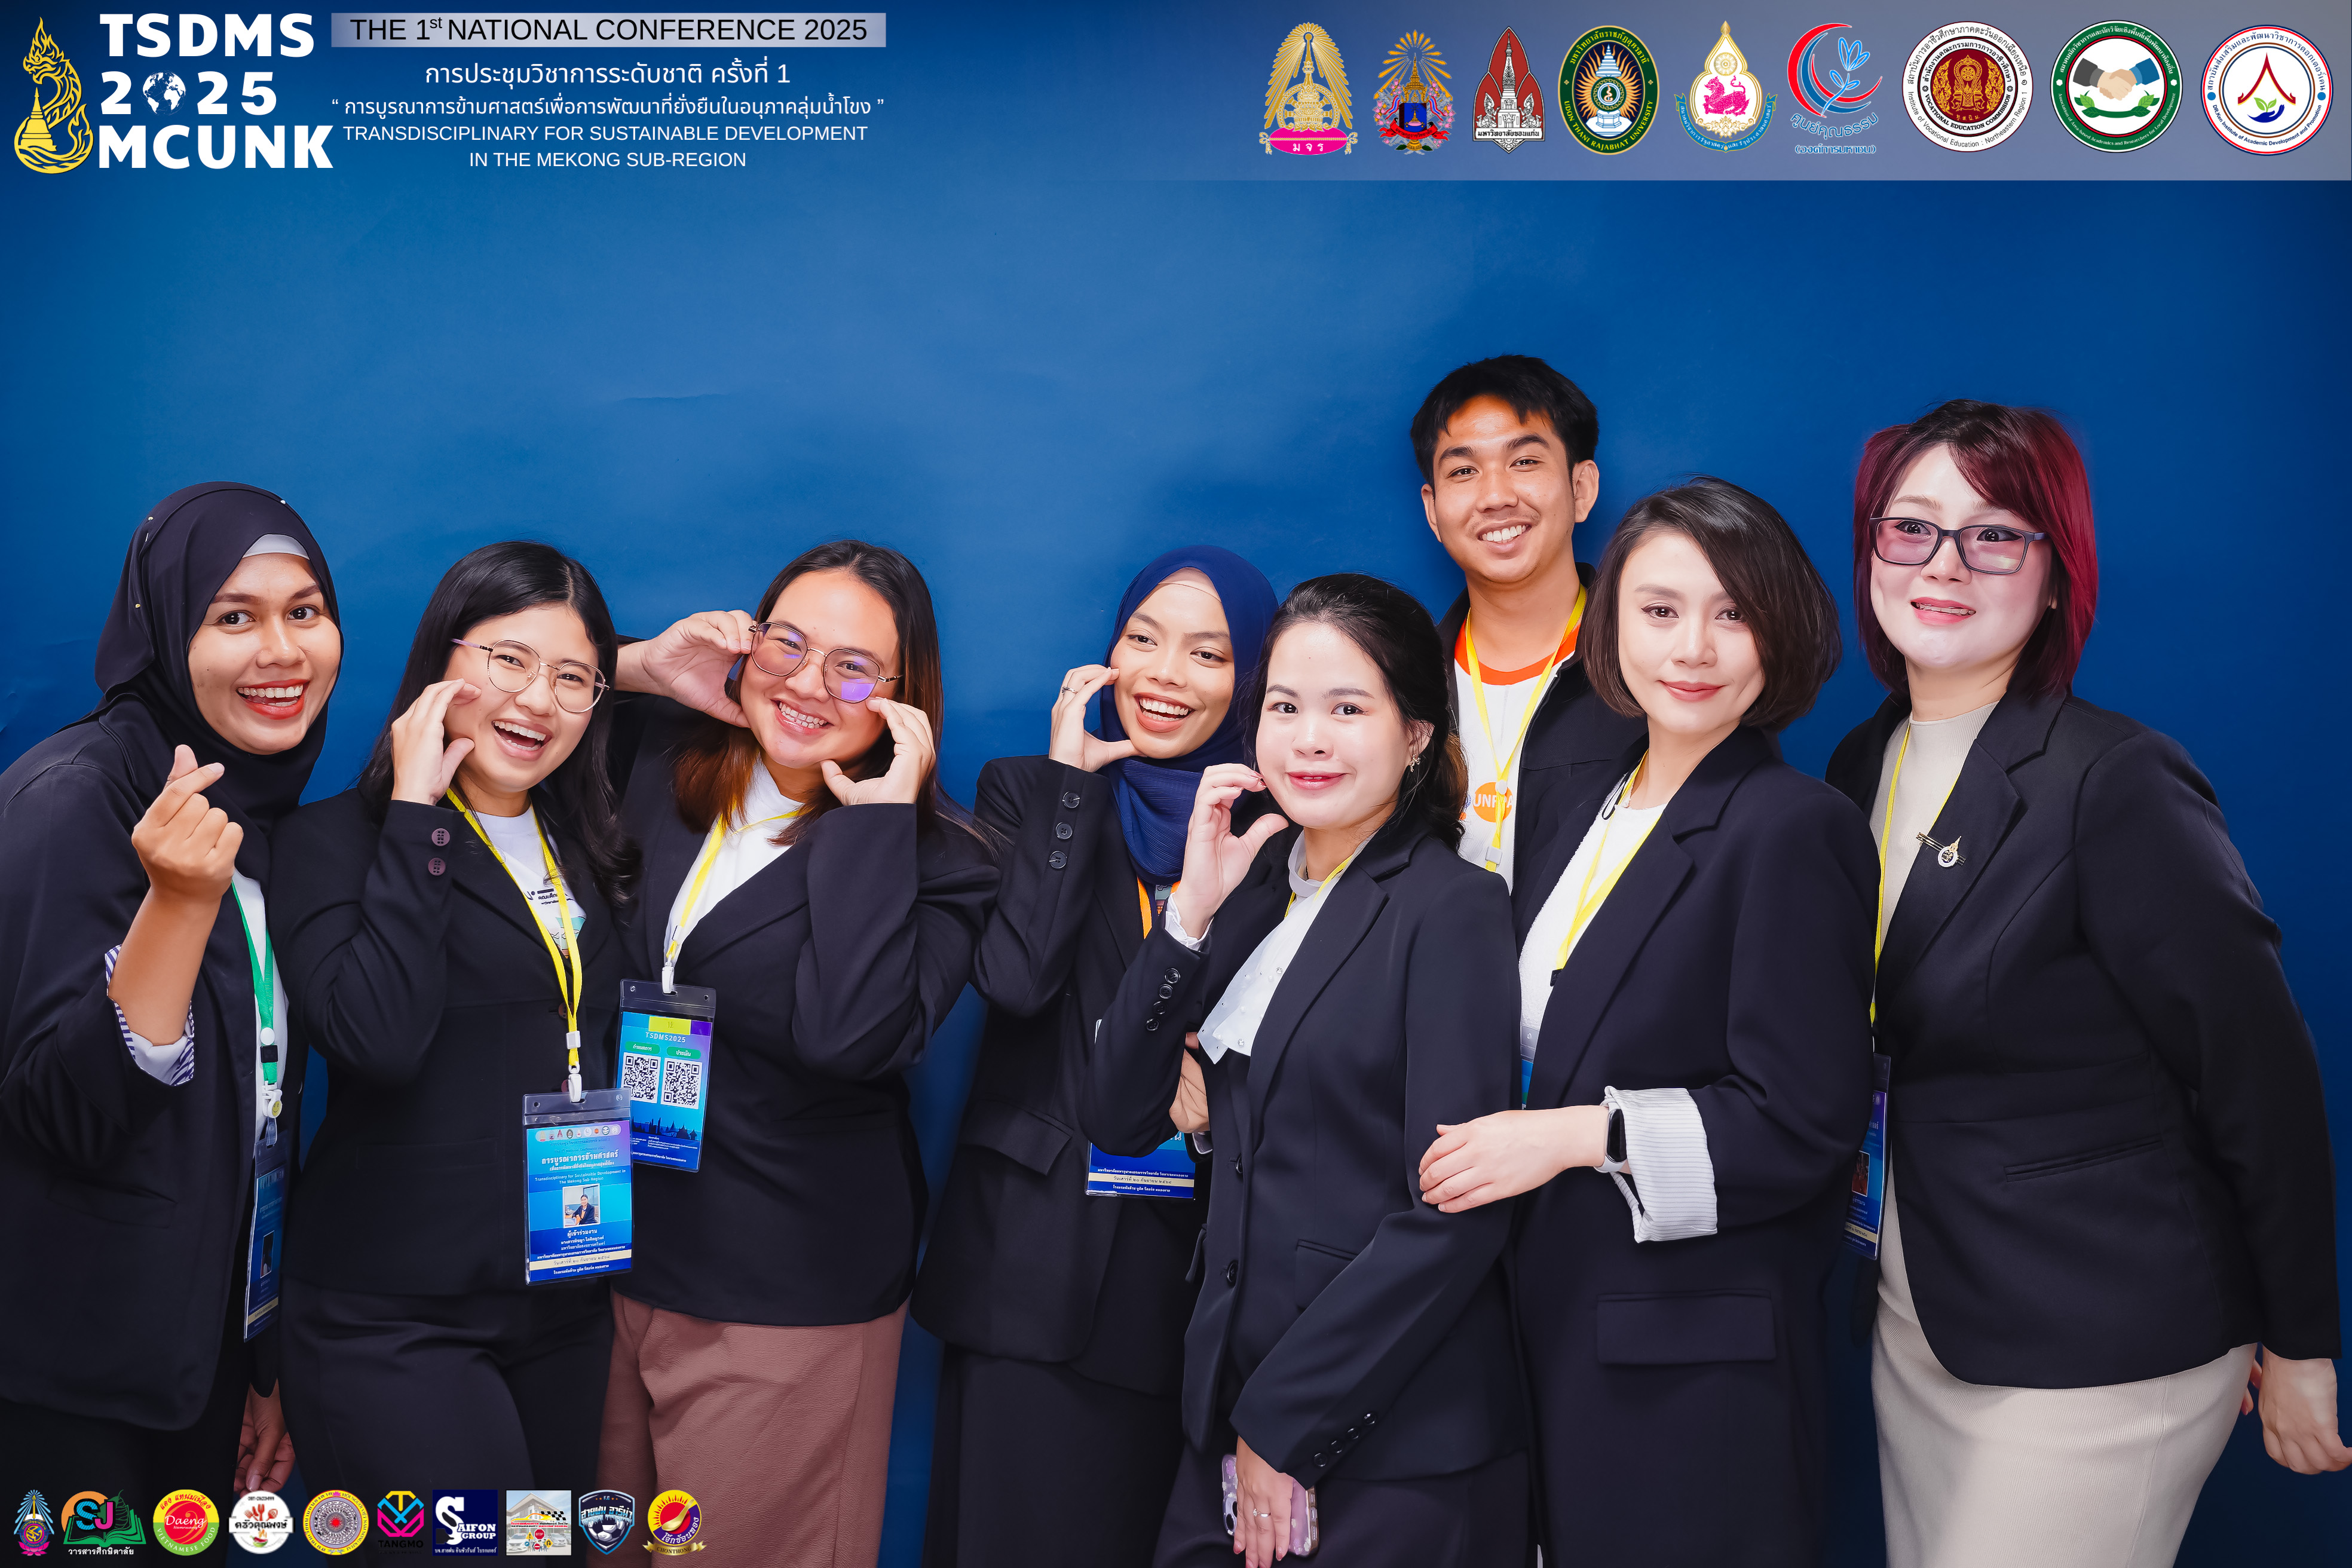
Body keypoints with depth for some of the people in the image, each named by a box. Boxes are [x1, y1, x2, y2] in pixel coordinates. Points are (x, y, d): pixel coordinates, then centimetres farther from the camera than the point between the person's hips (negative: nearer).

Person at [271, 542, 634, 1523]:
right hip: (397, 1321, -6)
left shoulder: (586, 849, 10)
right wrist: (416, 813, -18)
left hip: (571, 1307, 6)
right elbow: (377, 1035, -23)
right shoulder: (340, 836, -7)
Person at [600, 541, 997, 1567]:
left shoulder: (932, 858, -11)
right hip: (614, 1256, 5)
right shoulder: (669, 769, 3)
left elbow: (855, 1036, -29)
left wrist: (878, 815, -26)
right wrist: (639, 667, -2)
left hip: (787, 1304, -5)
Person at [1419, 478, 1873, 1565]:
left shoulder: (1793, 829, -12)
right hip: (1558, 1322, 7)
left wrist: (1582, 1136, -17)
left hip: (1696, 1357, -7)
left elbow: (1803, 1125, -16)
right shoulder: (1584, 816, 12)